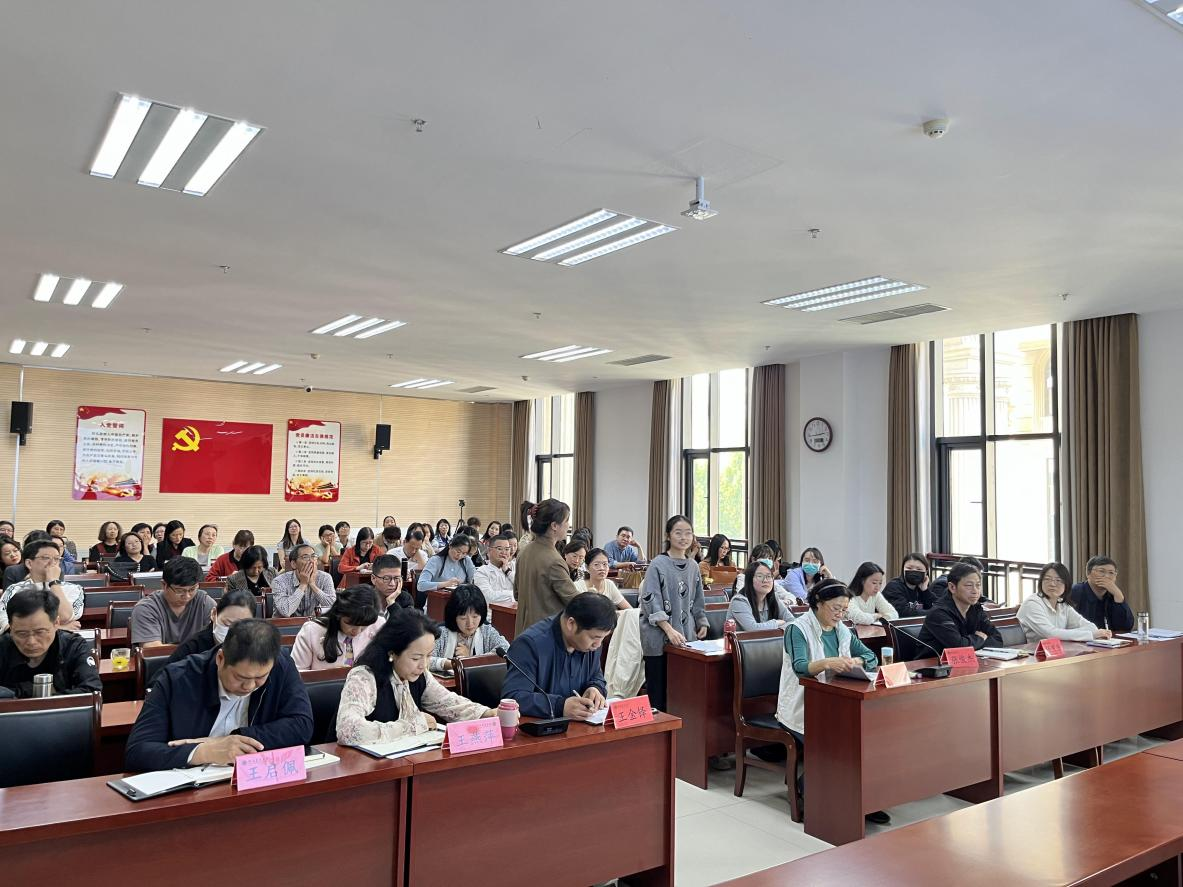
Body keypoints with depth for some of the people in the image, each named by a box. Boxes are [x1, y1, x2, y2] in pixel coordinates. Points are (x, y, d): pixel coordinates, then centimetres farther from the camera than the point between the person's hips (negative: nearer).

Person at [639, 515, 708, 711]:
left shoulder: (693, 567, 10)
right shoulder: (658, 564, -7)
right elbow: (651, 601, -14)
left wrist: (702, 623, 11)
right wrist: (670, 630, -21)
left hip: (685, 637, 5)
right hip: (659, 638, -5)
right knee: (657, 693, 0)